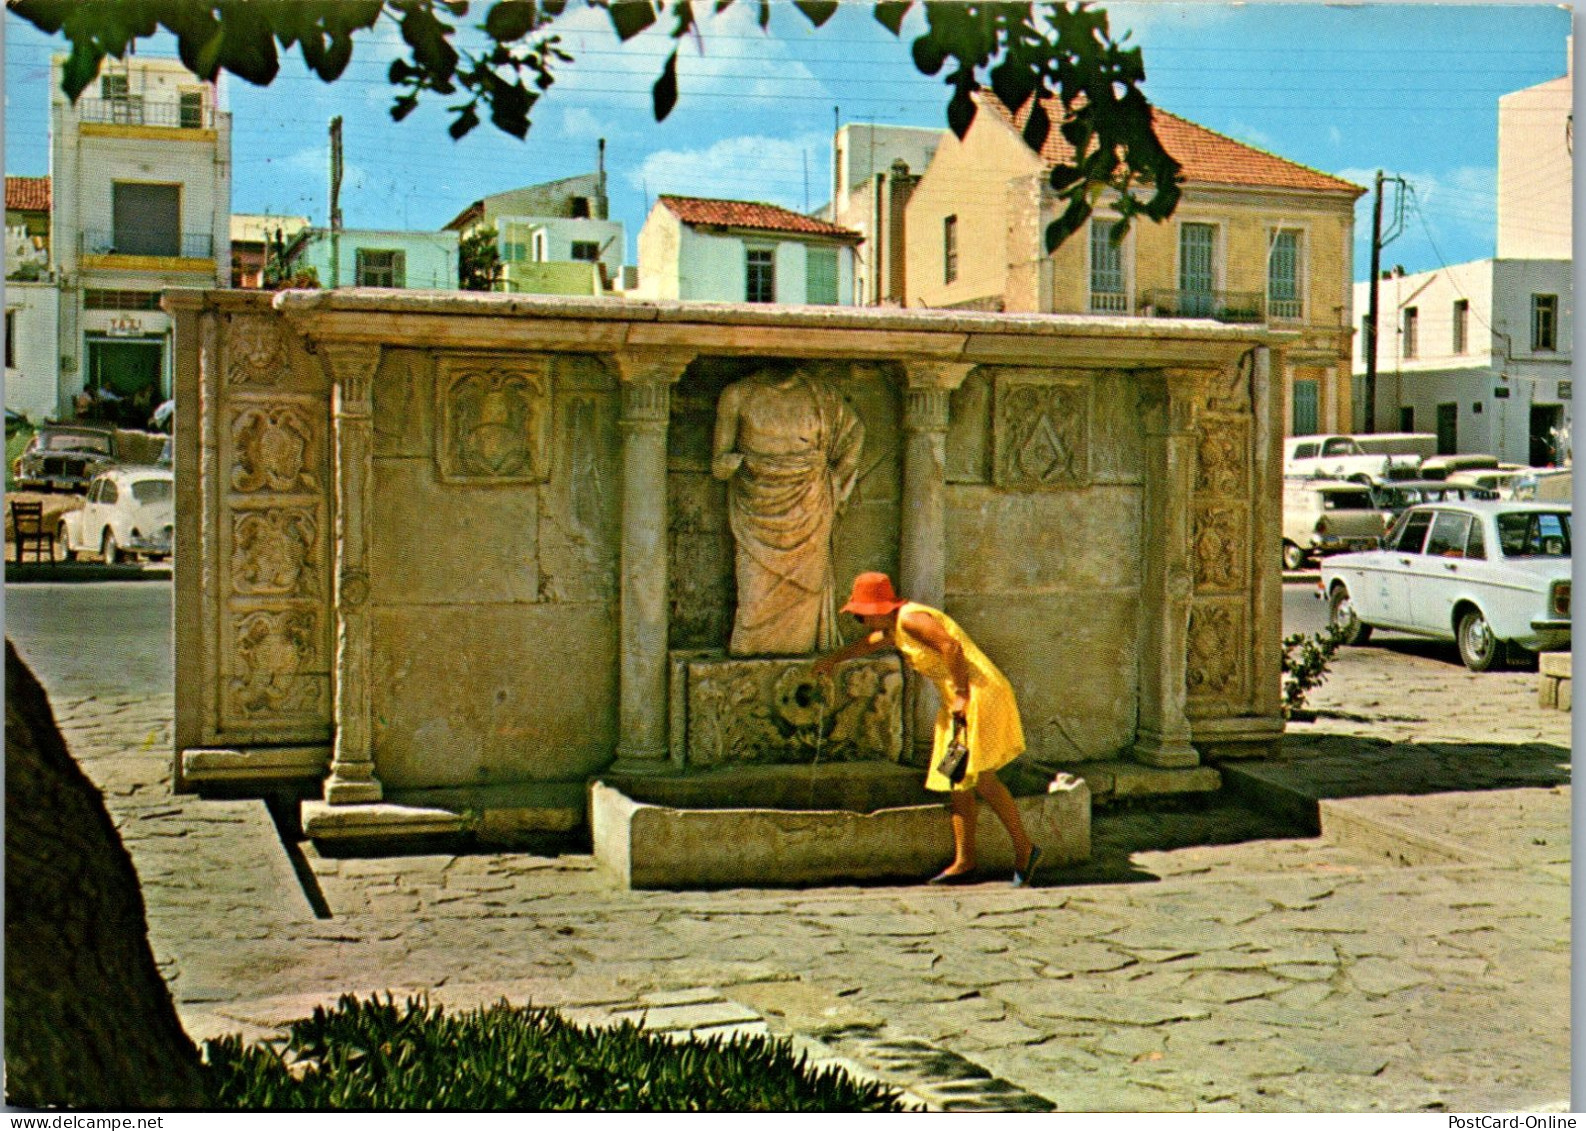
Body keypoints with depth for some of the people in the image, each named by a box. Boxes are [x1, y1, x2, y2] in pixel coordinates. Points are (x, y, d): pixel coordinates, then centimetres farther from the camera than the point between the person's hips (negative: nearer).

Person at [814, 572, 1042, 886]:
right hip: (959, 700, 10)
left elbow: (951, 646, -25)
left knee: (981, 777, -15)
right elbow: (869, 642, 40)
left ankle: (1024, 847, -7)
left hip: (979, 693, -10)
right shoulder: (894, 629, 19)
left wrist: (961, 695, -28)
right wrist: (833, 659, 54)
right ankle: (964, 863, 9)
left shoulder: (910, 618, -12)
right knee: (956, 779, 7)